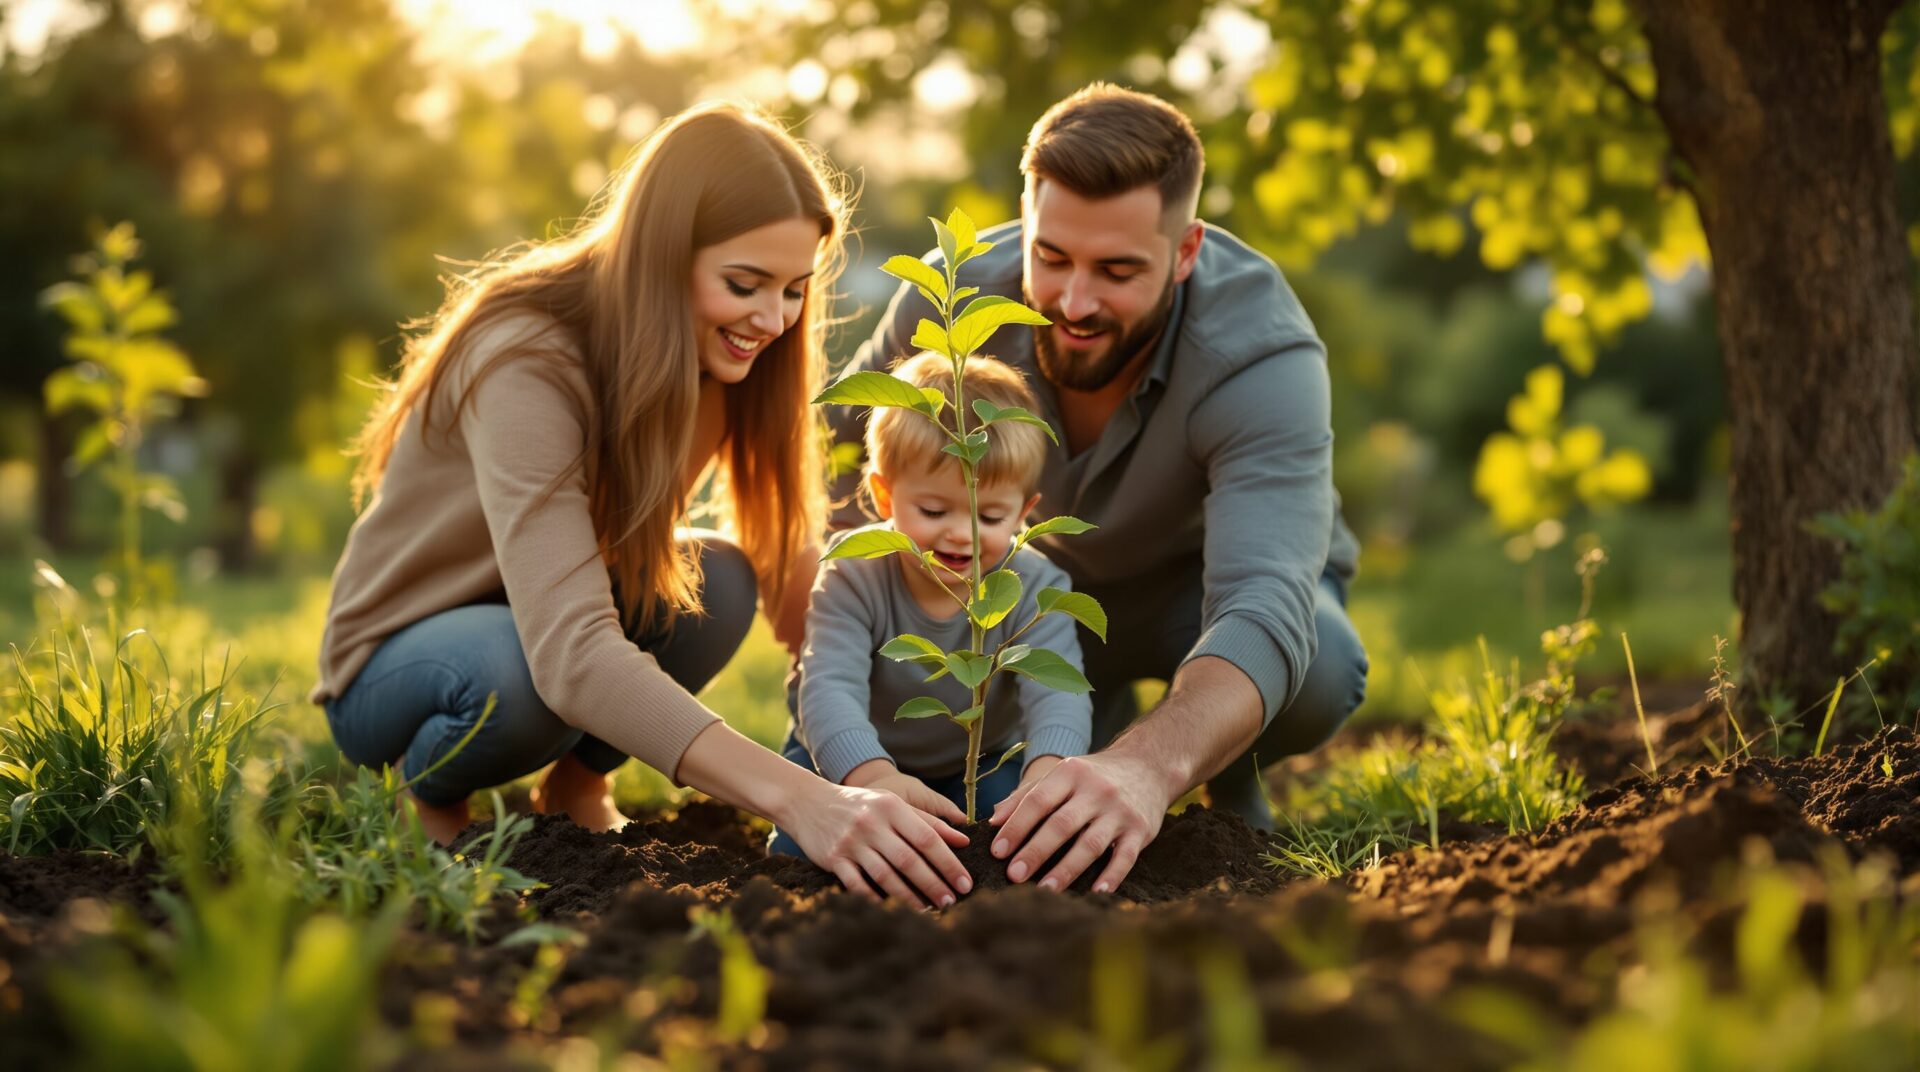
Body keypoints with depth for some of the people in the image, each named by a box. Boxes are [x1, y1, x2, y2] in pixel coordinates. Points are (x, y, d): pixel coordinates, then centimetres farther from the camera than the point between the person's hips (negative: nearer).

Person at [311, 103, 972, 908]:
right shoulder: (525, 364, -34)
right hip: (393, 663, -5)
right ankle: (429, 799, -4)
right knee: (514, 675, -39)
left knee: (718, 585, -25)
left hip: (550, 619, 6)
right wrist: (797, 796, -57)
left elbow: (790, 558, -11)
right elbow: (569, 654, -47)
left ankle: (576, 784, 2)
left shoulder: (721, 355, -11)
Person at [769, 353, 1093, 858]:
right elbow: (831, 687, -39)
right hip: (853, 760, -1)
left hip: (980, 764, 1)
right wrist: (872, 777, -62)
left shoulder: (1035, 588, -22)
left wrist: (1046, 773, -62)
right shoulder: (853, 576, -25)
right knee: (801, 844, -24)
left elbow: (1058, 693, -36)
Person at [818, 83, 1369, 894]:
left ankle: (1232, 801, 0)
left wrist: (1151, 767, -73)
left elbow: (1264, 611, -53)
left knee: (1318, 672, -37)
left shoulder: (1264, 360, -39)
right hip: (1045, 582, 3)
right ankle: (1096, 727, 18)